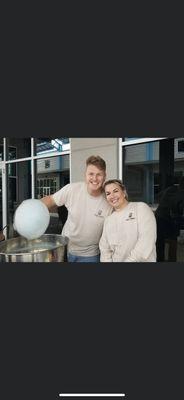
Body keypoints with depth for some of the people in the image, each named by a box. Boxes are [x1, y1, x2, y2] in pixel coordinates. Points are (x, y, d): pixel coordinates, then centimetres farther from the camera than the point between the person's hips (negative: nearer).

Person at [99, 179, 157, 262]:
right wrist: (107, 261, -5)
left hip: (142, 260, -3)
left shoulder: (141, 207, 1)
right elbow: (105, 249, 12)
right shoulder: (108, 220, 16)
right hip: (116, 260, 4)